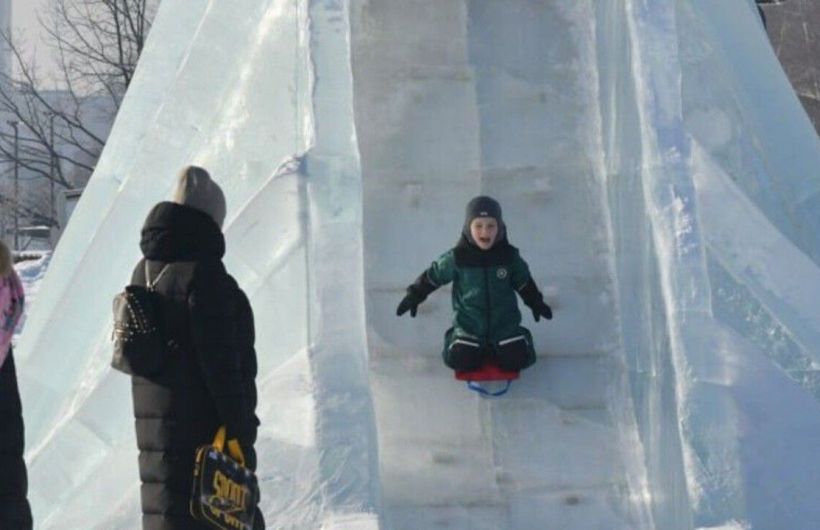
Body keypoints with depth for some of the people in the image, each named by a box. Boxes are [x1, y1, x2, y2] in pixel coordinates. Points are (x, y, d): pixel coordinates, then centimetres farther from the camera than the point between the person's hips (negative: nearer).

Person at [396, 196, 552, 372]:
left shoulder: (510, 256, -6)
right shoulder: (457, 258, -12)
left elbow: (524, 283, 11)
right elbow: (433, 276, 3)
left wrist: (536, 303, 18)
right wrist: (414, 296, 6)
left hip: (504, 323, 1)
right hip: (469, 327, -1)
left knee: (517, 359, -15)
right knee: (461, 360, -18)